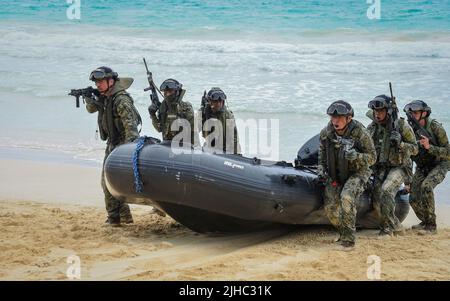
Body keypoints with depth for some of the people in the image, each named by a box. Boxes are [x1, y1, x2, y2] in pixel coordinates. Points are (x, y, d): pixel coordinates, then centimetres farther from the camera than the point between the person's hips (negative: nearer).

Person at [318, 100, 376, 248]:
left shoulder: (360, 133, -22)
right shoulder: (326, 133, -8)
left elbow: (372, 157, -14)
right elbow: (322, 153, 11)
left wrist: (356, 156, -33)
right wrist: (321, 169, -3)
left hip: (357, 172, -5)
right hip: (335, 174, 5)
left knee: (347, 197, -30)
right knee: (330, 207, -5)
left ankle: (349, 239, -22)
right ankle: (344, 233, 23)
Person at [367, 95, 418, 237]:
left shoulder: (402, 126, -8)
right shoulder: (372, 128, 4)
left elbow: (414, 149, -5)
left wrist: (400, 143, -23)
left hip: (399, 167, -5)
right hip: (380, 168, 5)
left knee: (386, 191, -27)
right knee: (377, 200, -8)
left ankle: (387, 227, -15)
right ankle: (396, 226, 10)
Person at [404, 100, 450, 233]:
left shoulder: (435, 128, -20)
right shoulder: (411, 129, -6)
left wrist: (429, 147, -34)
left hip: (439, 165, -5)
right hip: (422, 167, 5)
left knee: (426, 186, -31)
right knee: (413, 198, -8)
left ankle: (431, 225, -22)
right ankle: (425, 222, 19)